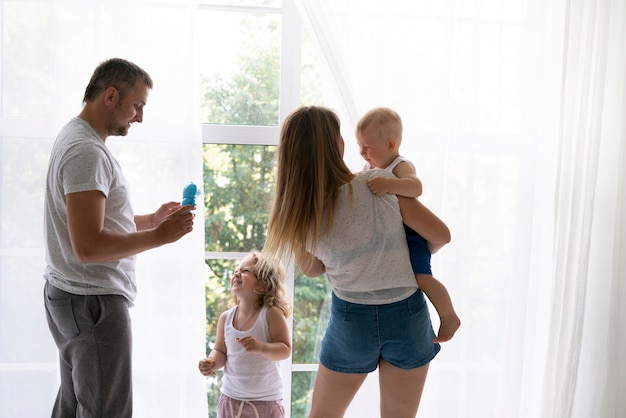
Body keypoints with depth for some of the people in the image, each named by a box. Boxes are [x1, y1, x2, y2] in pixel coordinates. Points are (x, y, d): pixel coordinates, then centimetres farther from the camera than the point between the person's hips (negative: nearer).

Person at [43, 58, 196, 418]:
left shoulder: (77, 139, 14)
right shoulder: (87, 151, -19)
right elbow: (88, 246, -26)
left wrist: (151, 219, 8)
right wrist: (159, 237, -19)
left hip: (71, 296, 11)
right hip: (94, 301, -11)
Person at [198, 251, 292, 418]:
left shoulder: (271, 313, -14)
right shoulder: (226, 317, -2)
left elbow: (285, 349, -16)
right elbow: (221, 351, 6)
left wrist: (261, 347, -33)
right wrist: (212, 362, -15)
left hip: (266, 400, -4)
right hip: (231, 398, 4)